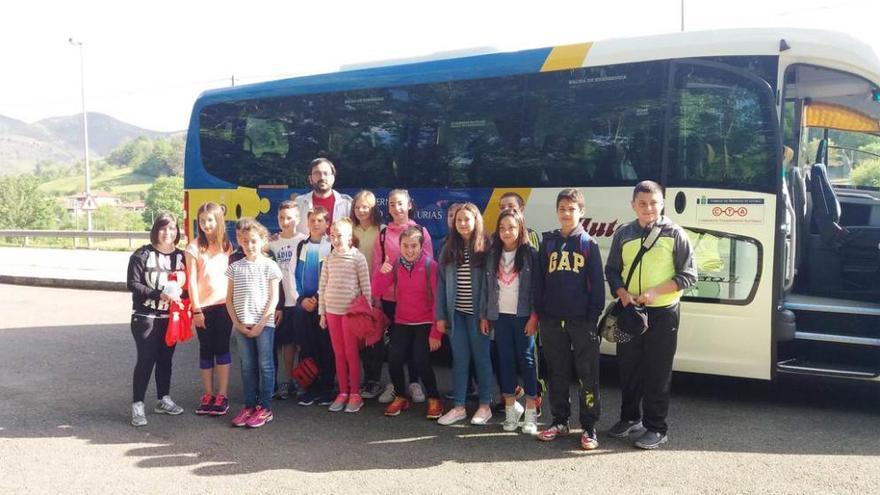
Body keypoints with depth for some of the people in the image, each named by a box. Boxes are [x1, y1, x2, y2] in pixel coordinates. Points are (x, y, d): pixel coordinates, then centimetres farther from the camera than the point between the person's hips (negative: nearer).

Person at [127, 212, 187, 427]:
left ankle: (164, 400, 25)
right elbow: (132, 284, -12)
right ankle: (138, 406, 3)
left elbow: (186, 283, 10)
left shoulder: (180, 256, 6)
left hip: (171, 317, 5)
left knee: (166, 358, 13)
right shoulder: (142, 254, -8)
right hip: (146, 317, -4)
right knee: (146, 360, -5)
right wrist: (158, 294, -23)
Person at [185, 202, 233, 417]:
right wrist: (196, 310, -7)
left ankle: (222, 396, 7)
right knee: (206, 350, 7)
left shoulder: (227, 246, 6)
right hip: (203, 305, -1)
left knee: (222, 348, 2)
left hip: (224, 304, 1)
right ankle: (207, 395, 15)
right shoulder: (194, 248, -1)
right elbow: (192, 281, -3)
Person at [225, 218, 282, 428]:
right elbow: (229, 299, 8)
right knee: (247, 366, 10)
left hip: (264, 323, -3)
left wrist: (261, 324, -10)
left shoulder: (269, 266, -2)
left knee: (265, 365, 1)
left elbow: (274, 298, -5)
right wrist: (237, 323, -3)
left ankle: (265, 408, 9)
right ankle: (249, 406, 18)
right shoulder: (235, 267, 8)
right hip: (241, 325, 3)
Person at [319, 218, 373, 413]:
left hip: (351, 311, -4)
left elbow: (366, 287, -5)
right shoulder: (329, 259, 6)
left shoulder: (358, 258, -6)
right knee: (339, 353, 9)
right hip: (332, 311, 4)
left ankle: (355, 394, 10)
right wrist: (322, 313, 8)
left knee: (351, 353, 1)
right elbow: (322, 287, 9)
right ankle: (343, 392, 18)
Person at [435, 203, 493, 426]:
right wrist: (440, 315, 3)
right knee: (459, 359, 10)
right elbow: (441, 282, 6)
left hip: (477, 313, -4)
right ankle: (459, 407, 18)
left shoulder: (485, 248, -6)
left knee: (481, 357, 7)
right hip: (456, 313, 4)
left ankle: (485, 405, 19)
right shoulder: (448, 249, 6)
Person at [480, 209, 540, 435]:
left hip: (523, 316, -4)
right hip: (500, 316, 4)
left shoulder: (530, 254, -4)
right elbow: (488, 287, 10)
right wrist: (484, 315, 8)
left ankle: (531, 413, 5)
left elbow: (537, 287, -7)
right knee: (505, 360, 7)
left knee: (526, 360, 0)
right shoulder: (493, 255, 8)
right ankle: (510, 408, 16)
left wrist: (534, 316, -12)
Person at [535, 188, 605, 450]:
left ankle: (589, 428, 9)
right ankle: (559, 421, 23)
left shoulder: (589, 244, 1)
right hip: (552, 319, 3)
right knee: (557, 373, 11)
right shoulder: (548, 242, 8)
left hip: (581, 319, -3)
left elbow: (597, 283, -1)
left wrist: (594, 316, -8)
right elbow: (540, 279, 9)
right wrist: (539, 312, 4)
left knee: (588, 375, 1)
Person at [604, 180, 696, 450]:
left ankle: (656, 428, 12)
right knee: (628, 367, 12)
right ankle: (630, 418, 29)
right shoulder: (623, 234, 5)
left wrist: (655, 292, -16)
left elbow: (688, 275, -4)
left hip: (663, 313, -3)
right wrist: (623, 293, -9)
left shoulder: (674, 234, -4)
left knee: (658, 372, 1)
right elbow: (612, 270, 11)